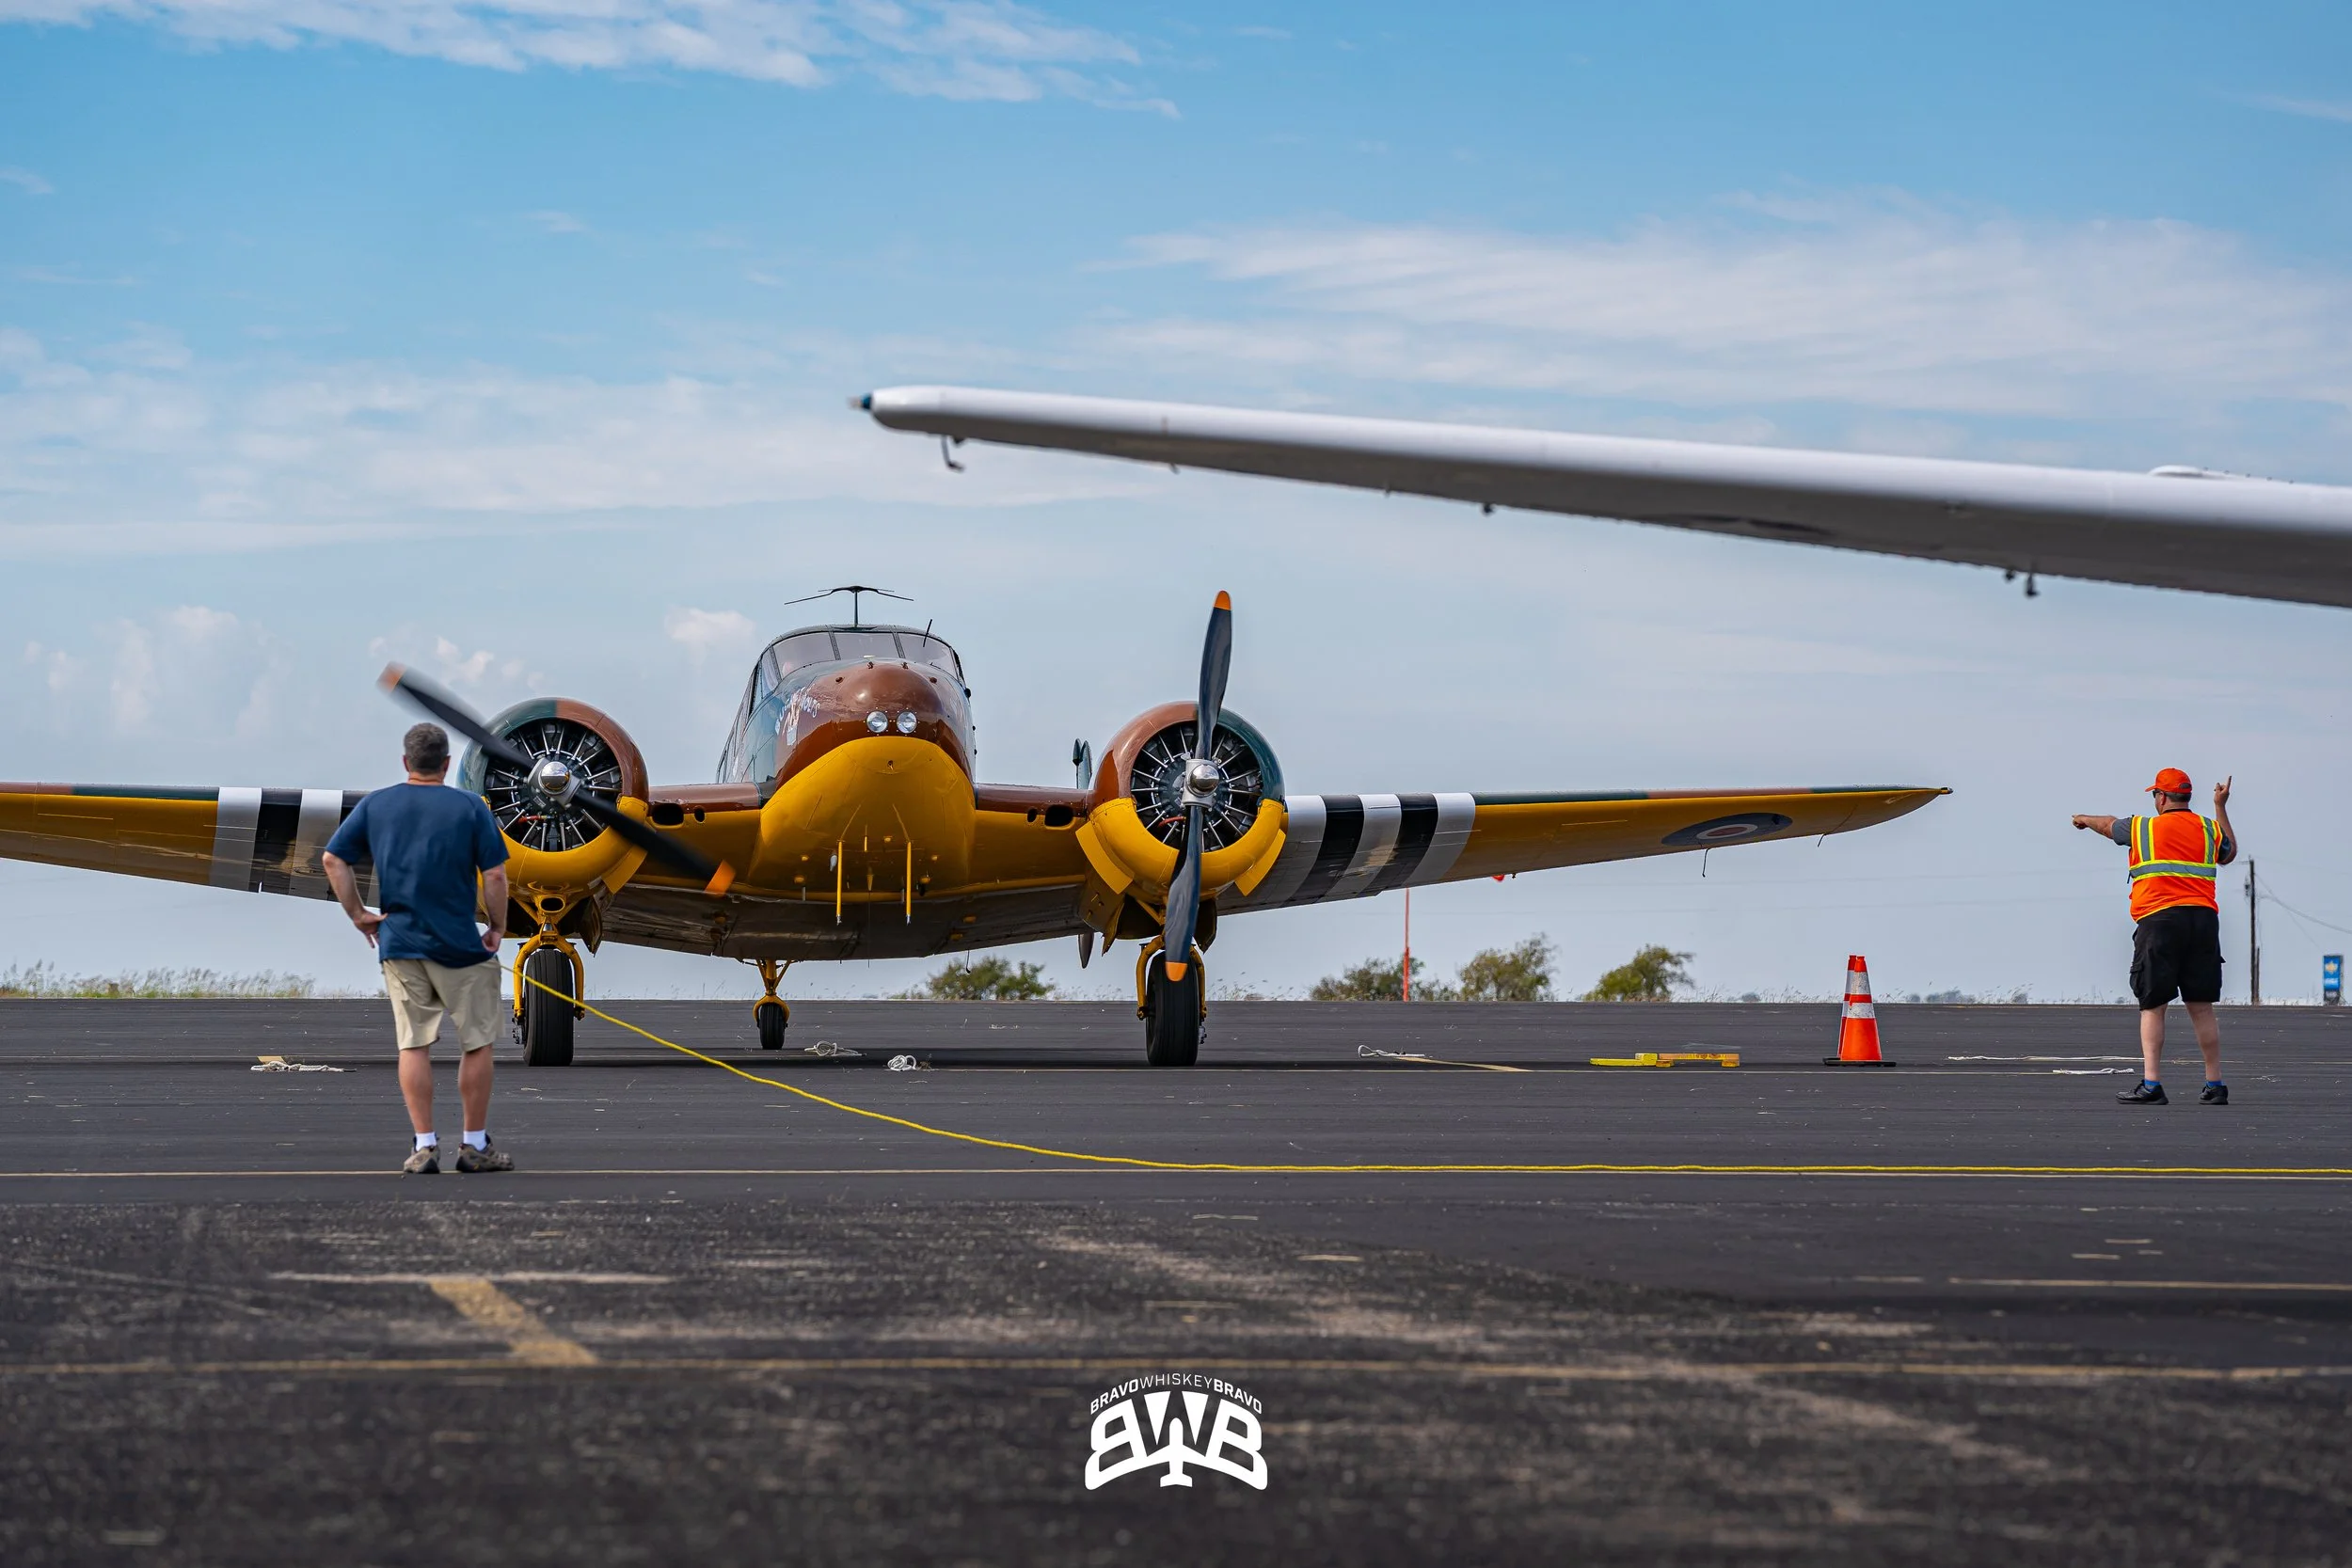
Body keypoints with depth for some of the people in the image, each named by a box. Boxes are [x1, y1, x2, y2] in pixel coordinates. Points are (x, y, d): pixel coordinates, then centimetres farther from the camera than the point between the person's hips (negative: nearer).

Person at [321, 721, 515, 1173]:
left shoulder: (374, 806, 4)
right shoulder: (470, 808, -5)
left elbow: (332, 859, 4)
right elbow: (495, 874, -8)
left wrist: (357, 914, 10)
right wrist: (498, 927, 5)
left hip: (399, 944, 3)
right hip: (460, 947, -3)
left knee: (414, 1045, 6)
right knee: (476, 1043, 8)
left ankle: (424, 1147, 3)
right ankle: (476, 1146, 11)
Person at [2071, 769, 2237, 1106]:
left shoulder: (2143, 828, 4)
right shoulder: (2208, 828, 11)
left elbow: (2108, 825, 25)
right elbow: (2229, 854, 33)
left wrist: (2085, 820, 48)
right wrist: (2221, 808, 41)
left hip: (2159, 920, -3)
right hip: (2203, 920, 3)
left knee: (2152, 1006, -3)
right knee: (2201, 1008, 6)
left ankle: (2151, 1084, -13)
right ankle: (2215, 1085, 8)